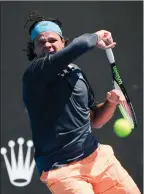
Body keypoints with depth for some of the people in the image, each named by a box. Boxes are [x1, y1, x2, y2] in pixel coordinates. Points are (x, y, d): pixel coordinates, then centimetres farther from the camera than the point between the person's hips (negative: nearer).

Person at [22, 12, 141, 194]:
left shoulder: (77, 73, 11)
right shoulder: (34, 75, -13)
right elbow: (80, 45, -26)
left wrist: (111, 102, 0)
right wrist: (96, 37, -5)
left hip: (96, 157, 7)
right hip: (60, 170, -6)